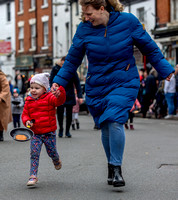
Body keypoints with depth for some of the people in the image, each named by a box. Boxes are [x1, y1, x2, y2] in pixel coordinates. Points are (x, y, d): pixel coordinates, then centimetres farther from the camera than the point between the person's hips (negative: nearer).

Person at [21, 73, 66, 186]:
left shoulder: (49, 98, -7)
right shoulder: (29, 101, 6)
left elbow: (59, 100, -27)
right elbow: (25, 114, 14)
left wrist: (60, 93, -49)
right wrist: (27, 121, -9)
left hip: (49, 132, -2)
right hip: (35, 133, 2)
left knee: (52, 152, 9)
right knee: (34, 153, -9)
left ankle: (57, 161, 46)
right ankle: (33, 176, -5)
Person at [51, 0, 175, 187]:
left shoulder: (127, 21, -8)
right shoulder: (83, 29, -3)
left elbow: (149, 48, 3)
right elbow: (72, 60, 7)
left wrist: (166, 70, 5)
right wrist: (58, 81, 1)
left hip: (124, 83, -2)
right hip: (96, 86, 3)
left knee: (114, 120, -20)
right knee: (105, 127, 4)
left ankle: (117, 167, -8)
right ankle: (111, 166, 24)